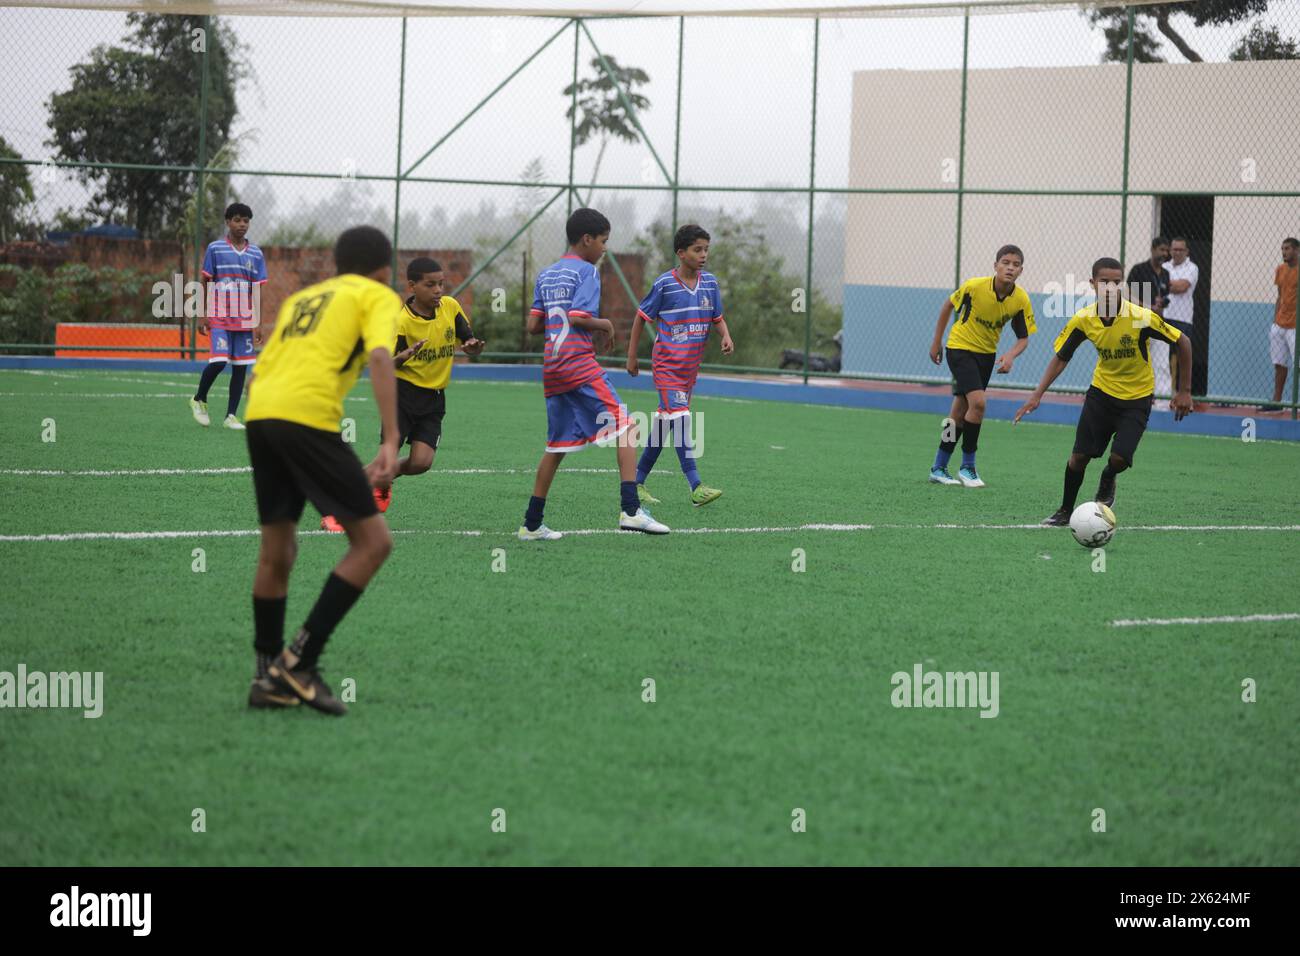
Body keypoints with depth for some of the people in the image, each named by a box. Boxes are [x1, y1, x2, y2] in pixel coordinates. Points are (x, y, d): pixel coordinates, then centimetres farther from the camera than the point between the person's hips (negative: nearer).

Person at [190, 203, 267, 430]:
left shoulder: (256, 254, 7)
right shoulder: (215, 249, 0)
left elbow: (257, 291, 8)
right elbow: (206, 283, 2)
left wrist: (258, 323, 4)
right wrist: (203, 315, -2)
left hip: (245, 320, 3)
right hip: (219, 317, -3)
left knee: (241, 366, 2)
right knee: (218, 361, -14)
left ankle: (231, 416, 9)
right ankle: (199, 400, 11)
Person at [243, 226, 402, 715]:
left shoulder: (300, 298, 30)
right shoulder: (379, 297, 11)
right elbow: (380, 357, -8)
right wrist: (391, 442, -15)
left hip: (258, 414, 7)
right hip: (309, 415, -7)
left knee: (277, 554, 17)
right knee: (373, 541, 0)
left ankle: (270, 680, 21)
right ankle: (299, 661, -7)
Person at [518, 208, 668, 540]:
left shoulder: (545, 275, 18)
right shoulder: (586, 271, -5)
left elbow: (533, 325, 13)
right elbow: (578, 317, -16)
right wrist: (605, 325, 0)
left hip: (552, 368, 8)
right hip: (580, 363, -8)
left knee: (558, 444, 15)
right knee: (626, 427, -9)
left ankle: (532, 524, 15)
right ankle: (630, 509, -23)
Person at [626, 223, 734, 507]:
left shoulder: (710, 283, 3)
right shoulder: (665, 284, -11)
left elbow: (718, 318, 13)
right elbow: (641, 317, -1)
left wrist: (726, 335, -10)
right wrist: (632, 357, 1)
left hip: (691, 367, 6)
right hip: (666, 364, -6)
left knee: (664, 423, 12)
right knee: (680, 420, -17)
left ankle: (638, 481, 23)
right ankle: (696, 488, -25)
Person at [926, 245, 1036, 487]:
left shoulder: (1021, 300, -14)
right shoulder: (975, 286, -23)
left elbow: (1023, 338, -4)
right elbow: (948, 305, -5)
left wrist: (1010, 356, -25)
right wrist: (936, 342, 0)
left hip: (987, 354, 5)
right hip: (960, 347, -5)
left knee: (960, 412, 11)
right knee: (977, 403, -20)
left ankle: (939, 468, 23)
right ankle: (968, 466, -5)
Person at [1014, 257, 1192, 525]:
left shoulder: (1141, 318, -25)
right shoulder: (1083, 320, -14)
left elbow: (1183, 343, -13)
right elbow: (1061, 357, 0)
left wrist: (1184, 391, -11)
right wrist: (1037, 396, -8)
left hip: (1137, 397, -3)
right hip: (1102, 390, 3)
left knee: (1120, 458, -17)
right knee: (1079, 455, -1)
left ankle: (1108, 479, 20)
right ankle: (1065, 511, 21)